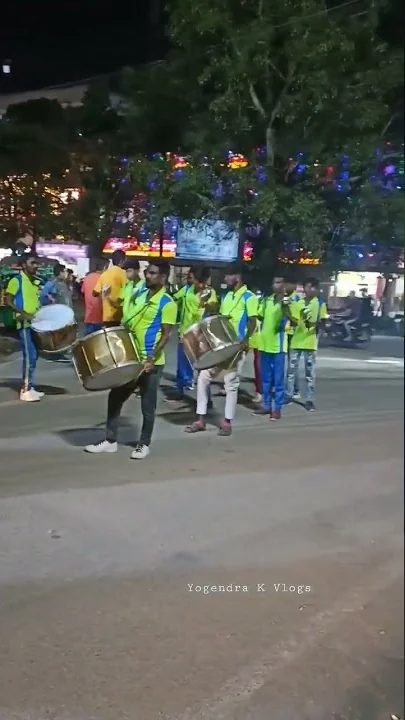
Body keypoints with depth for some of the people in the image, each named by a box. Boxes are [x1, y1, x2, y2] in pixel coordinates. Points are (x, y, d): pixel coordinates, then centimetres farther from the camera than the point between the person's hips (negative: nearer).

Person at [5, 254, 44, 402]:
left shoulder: (36, 282, 15)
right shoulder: (16, 280, -7)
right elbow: (8, 301, -11)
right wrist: (23, 313, -22)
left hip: (36, 323, 8)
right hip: (24, 324, -8)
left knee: (33, 355, 10)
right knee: (29, 356, -11)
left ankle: (29, 387, 17)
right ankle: (26, 390, -6)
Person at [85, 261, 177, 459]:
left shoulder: (167, 303, -12)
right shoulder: (140, 296, 11)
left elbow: (166, 335, -16)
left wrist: (152, 357, -25)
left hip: (150, 362, -8)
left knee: (147, 405, 5)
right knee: (115, 397, 11)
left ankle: (144, 444, 21)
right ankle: (110, 441, 22)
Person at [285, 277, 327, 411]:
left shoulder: (320, 304, 0)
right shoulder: (297, 303, 9)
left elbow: (322, 322, -6)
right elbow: (293, 321, 8)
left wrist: (313, 324, -26)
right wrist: (292, 320, -15)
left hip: (310, 342, -3)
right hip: (296, 340, 3)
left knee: (310, 372, 2)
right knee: (292, 369, 8)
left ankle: (309, 400, 6)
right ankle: (288, 395, 19)